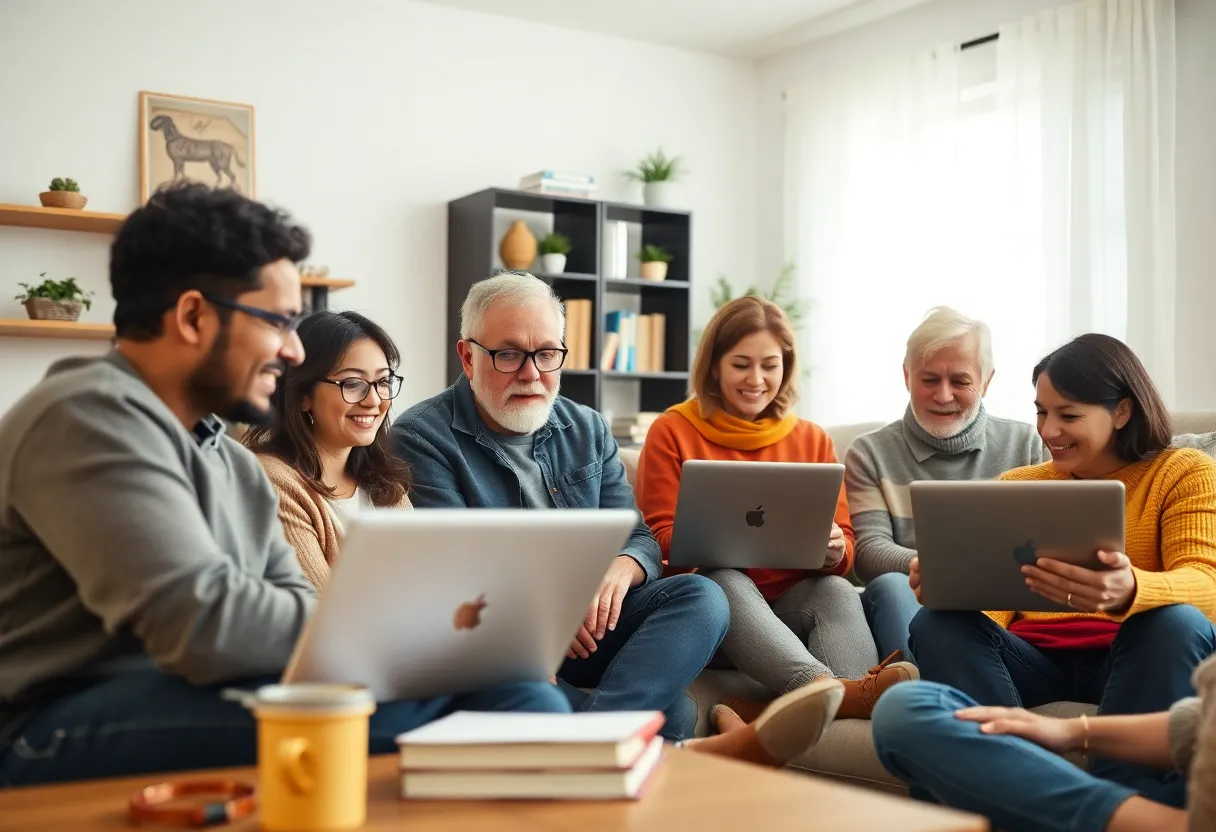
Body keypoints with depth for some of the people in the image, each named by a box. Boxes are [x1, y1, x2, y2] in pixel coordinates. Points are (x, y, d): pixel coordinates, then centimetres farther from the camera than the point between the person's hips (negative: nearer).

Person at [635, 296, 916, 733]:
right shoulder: (672, 431, 6)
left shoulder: (813, 440, 13)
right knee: (724, 582, -35)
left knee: (837, 590, -28)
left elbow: (844, 544, 9)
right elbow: (659, 539, 1)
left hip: (793, 602, 3)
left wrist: (834, 549, -16)